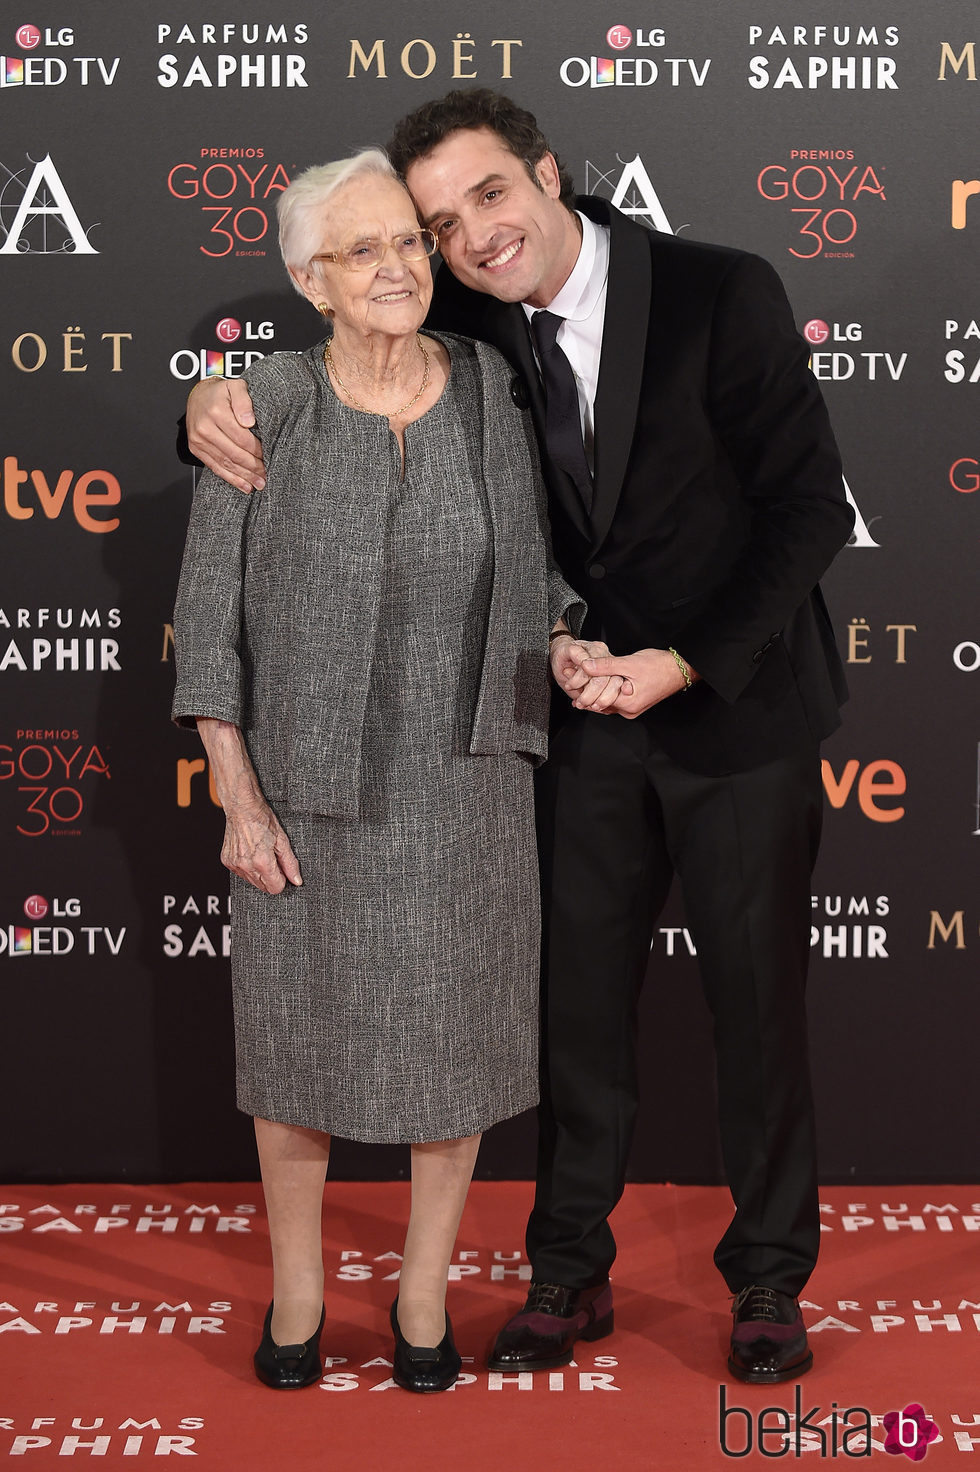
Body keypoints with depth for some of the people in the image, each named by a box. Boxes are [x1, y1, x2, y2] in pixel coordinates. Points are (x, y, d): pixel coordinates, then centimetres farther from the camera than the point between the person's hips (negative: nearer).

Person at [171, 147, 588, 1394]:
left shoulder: (491, 390, -5)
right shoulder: (267, 409, -11)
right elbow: (208, 612, -7)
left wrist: (568, 649, -10)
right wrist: (238, 799, -11)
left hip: (459, 778, 1)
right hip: (306, 782, -1)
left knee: (453, 1040, 11)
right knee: (296, 1040, 13)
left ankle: (425, 1293, 33)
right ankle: (295, 1293, 35)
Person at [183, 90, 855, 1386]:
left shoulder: (722, 294, -15)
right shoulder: (465, 328, -3)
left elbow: (813, 509, -14)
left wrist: (688, 664, -20)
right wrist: (216, 404, -14)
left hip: (740, 702, -3)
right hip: (587, 706, 3)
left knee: (759, 1005, 8)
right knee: (579, 1000, 10)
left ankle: (770, 1280, 27)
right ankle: (571, 1275, 27)